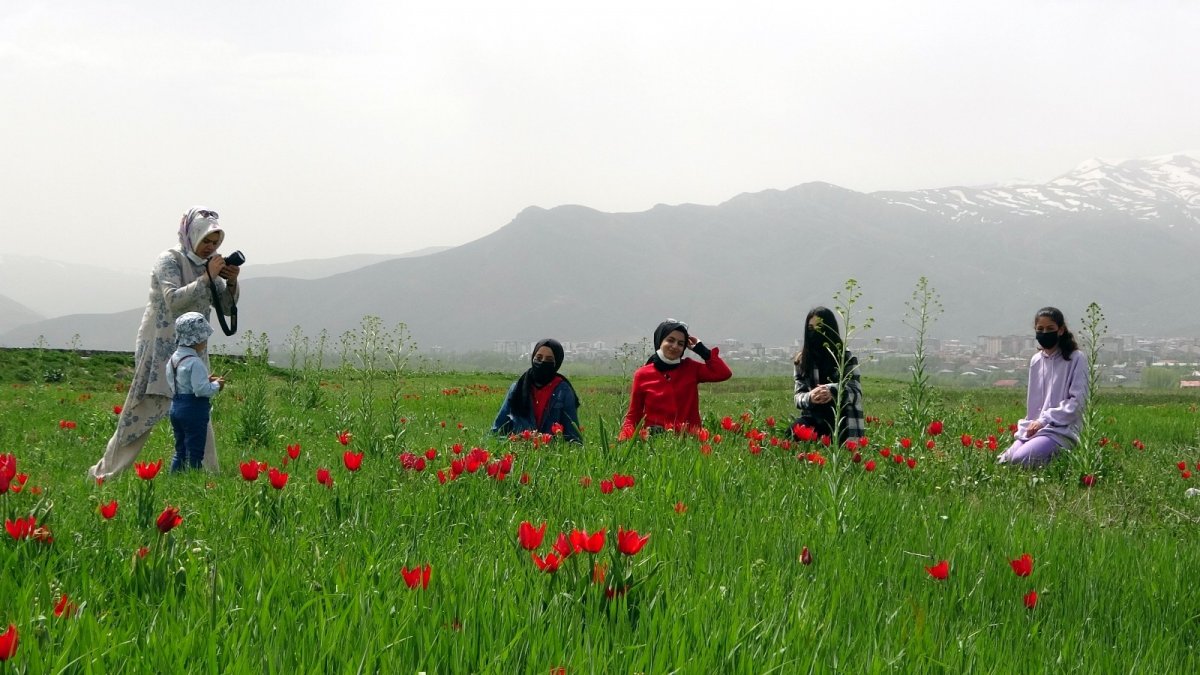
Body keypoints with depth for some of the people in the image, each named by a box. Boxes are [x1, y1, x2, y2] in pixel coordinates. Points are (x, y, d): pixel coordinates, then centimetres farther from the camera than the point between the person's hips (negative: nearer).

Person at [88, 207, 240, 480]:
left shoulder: (207, 264, 9)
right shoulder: (170, 260, -11)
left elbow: (227, 304, 11)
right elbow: (174, 299, -25)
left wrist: (231, 282, -8)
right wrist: (207, 277, -25)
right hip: (160, 350, -6)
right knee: (140, 413, -2)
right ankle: (105, 473, 8)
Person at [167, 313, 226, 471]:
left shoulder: (173, 359, 10)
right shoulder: (195, 363, -19)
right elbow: (201, 390, -25)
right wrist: (216, 386, -5)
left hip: (176, 407, 9)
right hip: (194, 411, -9)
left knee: (180, 451, 16)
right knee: (194, 454, -3)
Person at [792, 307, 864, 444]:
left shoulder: (846, 358, 0)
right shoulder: (802, 360, 7)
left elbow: (855, 392, -6)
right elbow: (799, 395, 3)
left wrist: (833, 391, -27)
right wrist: (809, 398, -22)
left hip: (842, 420, -1)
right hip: (814, 419, 1)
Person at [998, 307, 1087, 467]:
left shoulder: (1076, 358, -3)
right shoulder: (1035, 361, 14)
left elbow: (1077, 400, -9)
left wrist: (1044, 420, -14)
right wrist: (1030, 425, 2)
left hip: (1062, 430, -5)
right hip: (1034, 428, 5)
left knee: (1020, 459, -28)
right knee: (1004, 461, -19)